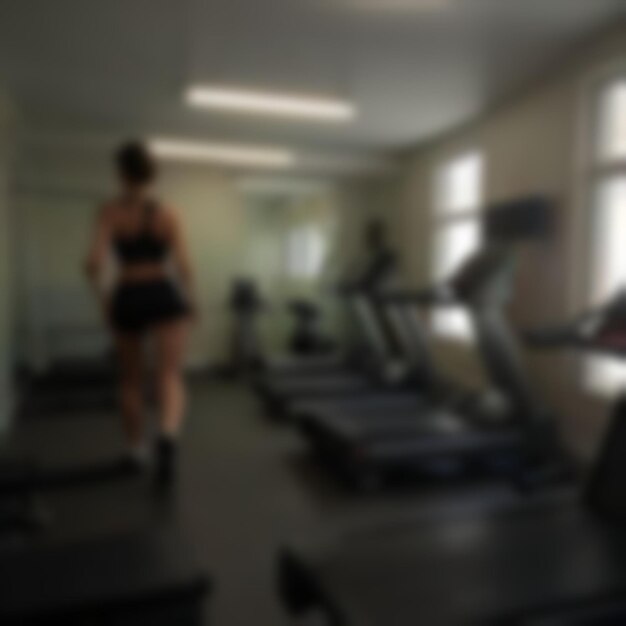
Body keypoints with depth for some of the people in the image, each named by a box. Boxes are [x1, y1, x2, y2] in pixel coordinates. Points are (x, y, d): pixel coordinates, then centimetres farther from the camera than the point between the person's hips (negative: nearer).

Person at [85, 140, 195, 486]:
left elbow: (94, 263, -14)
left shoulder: (109, 212, -2)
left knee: (131, 381, 17)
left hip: (127, 299, 1)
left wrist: (104, 299, 1)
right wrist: (188, 301, 10)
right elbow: (183, 267, -5)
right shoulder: (167, 214, 0)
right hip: (163, 296, -1)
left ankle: (137, 451, 30)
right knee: (170, 376, -5)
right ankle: (168, 434, -34)